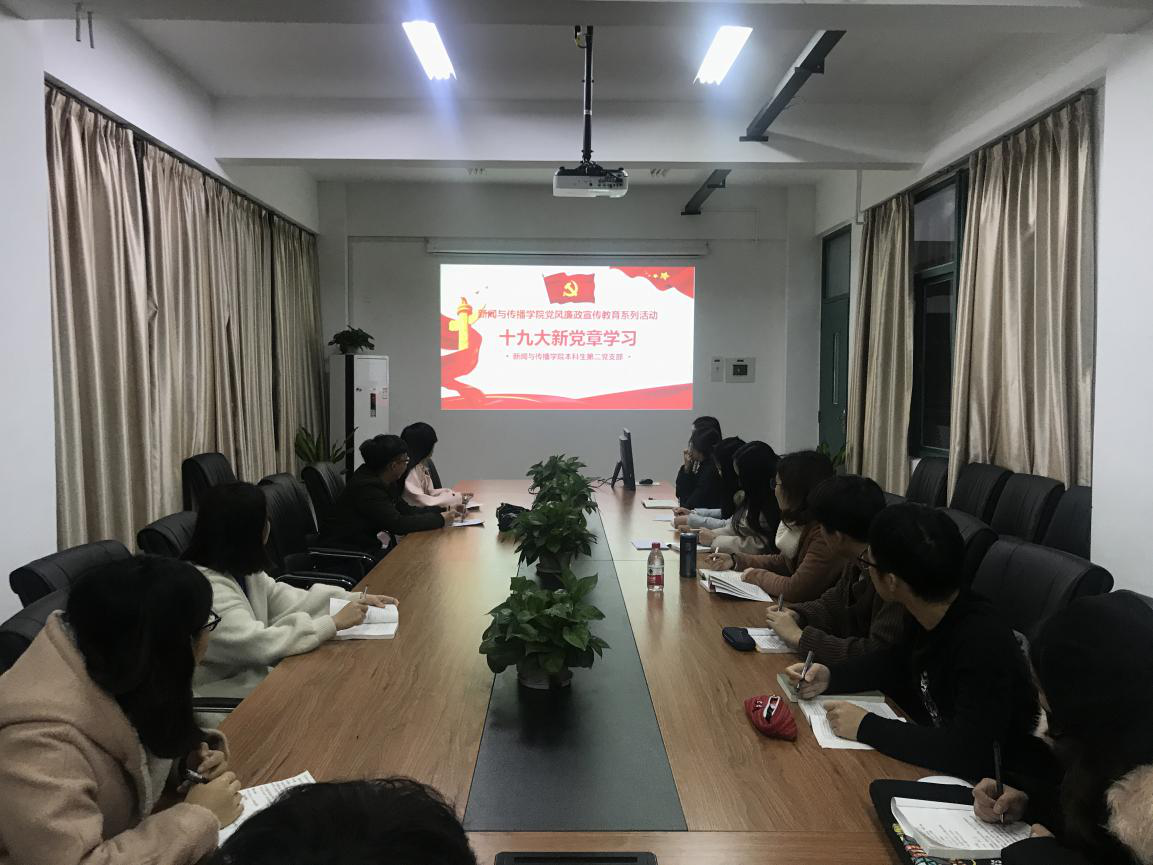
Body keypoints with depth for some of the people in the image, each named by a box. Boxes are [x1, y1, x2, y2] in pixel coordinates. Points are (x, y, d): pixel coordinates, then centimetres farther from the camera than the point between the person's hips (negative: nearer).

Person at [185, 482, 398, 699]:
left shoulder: (239, 569, 3)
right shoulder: (206, 589, -25)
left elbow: (288, 600, 4)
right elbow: (260, 644, -30)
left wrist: (357, 599, -3)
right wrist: (334, 623, -25)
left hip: (254, 674, 8)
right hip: (223, 699, -8)